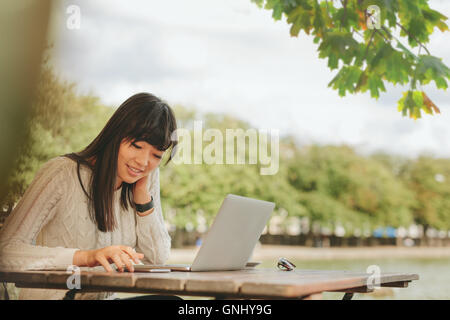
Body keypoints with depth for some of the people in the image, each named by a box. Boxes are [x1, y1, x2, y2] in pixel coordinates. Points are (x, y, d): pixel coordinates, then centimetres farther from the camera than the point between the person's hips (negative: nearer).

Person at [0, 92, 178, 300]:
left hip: (104, 296, 6)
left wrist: (142, 191, -9)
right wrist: (86, 257, -35)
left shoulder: (149, 176, 3)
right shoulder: (62, 174, -16)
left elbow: (158, 257, 1)